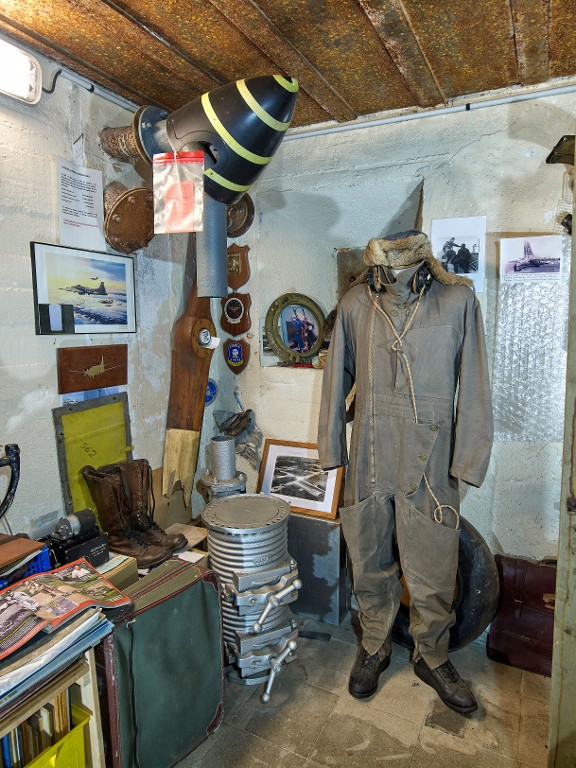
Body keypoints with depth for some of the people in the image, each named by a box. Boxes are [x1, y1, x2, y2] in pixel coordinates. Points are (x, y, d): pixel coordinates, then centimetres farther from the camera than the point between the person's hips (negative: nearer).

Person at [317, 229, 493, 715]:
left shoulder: (457, 300, -5)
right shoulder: (355, 304, 1)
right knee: (370, 565, 17)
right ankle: (375, 647, 42)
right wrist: (332, 448, 7)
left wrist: (469, 460, -5)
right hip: (368, 461, 2)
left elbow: (473, 388, -3)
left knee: (433, 573, 11)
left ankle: (433, 657, 39)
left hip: (430, 463, -1)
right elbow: (337, 379, 7)